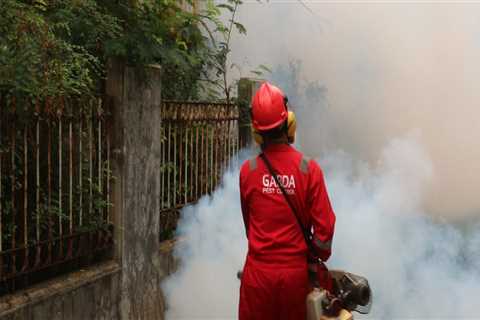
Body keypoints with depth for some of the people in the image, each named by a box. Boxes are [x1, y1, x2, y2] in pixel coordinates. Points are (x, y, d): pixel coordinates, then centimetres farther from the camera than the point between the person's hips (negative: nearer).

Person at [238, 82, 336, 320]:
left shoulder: (248, 170, -7)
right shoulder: (309, 169, -11)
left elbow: (249, 222, 5)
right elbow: (325, 226, -9)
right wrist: (317, 256, 10)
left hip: (258, 271, 0)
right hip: (296, 272, 0)